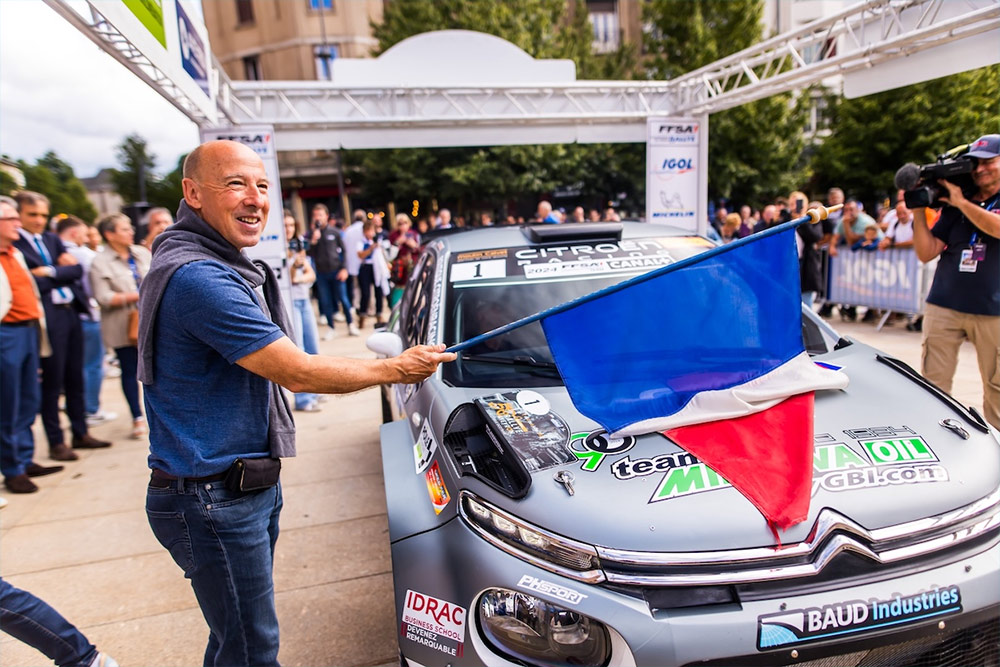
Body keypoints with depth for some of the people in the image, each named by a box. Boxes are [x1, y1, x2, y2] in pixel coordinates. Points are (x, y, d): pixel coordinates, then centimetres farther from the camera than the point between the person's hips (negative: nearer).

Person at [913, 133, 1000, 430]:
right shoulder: (954, 207, 11)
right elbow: (926, 253, 5)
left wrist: (961, 202, -11)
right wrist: (919, 212, -3)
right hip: (944, 306, 2)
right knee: (933, 382, 1)